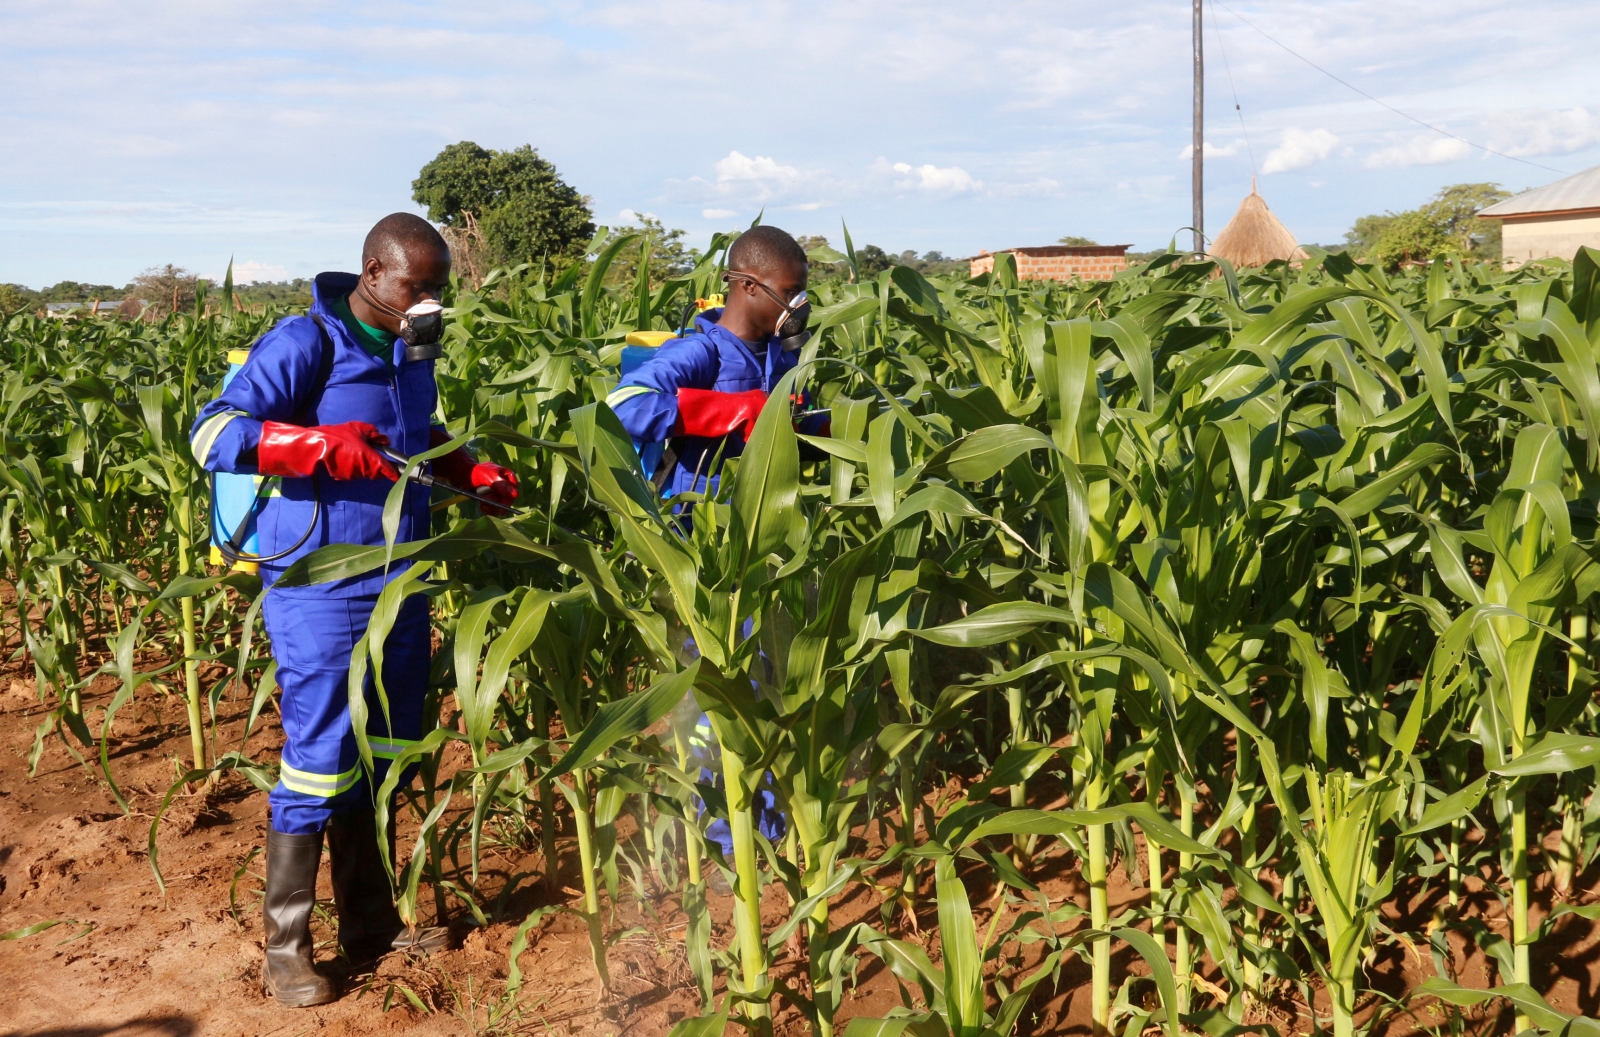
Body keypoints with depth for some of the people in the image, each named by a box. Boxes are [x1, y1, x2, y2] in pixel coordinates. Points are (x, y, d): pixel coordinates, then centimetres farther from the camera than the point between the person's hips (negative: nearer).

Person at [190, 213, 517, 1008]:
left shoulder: (411, 353, 11)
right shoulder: (305, 344, -13)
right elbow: (212, 436, -18)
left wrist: (476, 474, 9)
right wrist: (326, 447, -29)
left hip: (401, 586, 8)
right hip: (322, 592, -7)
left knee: (380, 761, 15)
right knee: (318, 762, -3)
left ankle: (369, 921, 29)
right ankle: (285, 947, 12)